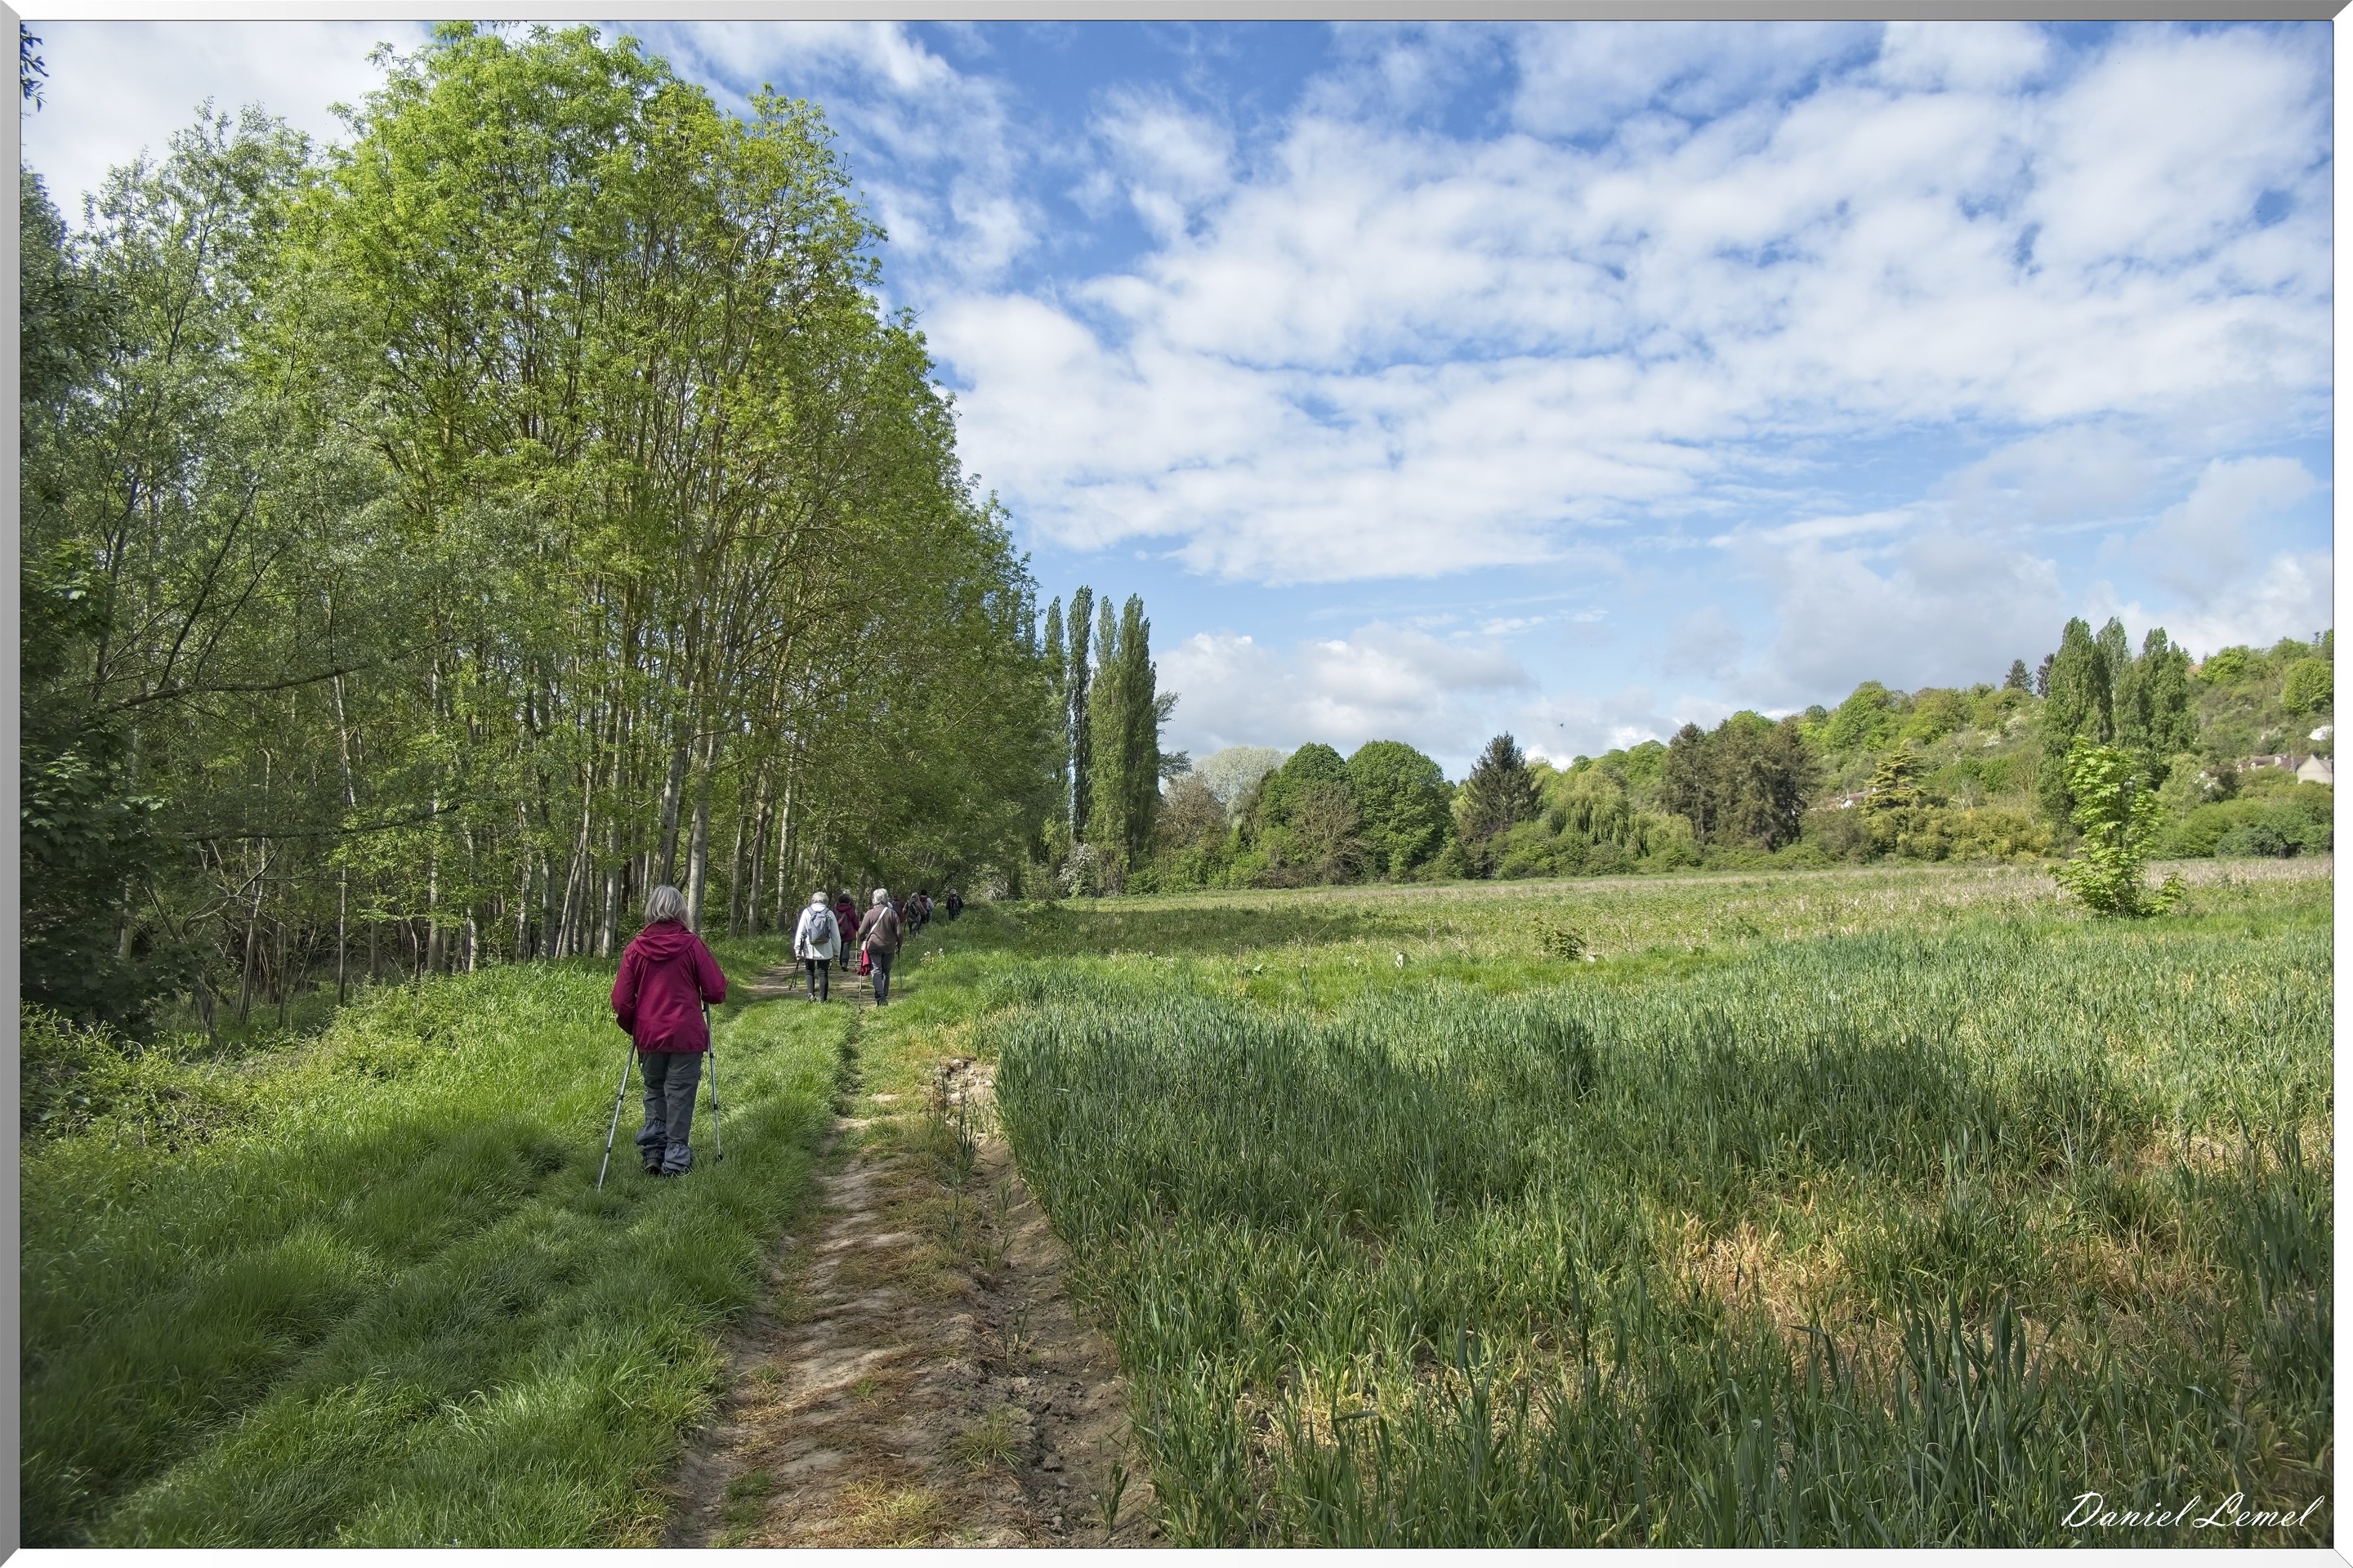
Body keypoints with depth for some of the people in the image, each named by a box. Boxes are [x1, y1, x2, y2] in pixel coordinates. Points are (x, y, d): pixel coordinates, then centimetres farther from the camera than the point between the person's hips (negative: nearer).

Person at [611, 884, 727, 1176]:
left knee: (654, 1092, 19)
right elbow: (717, 992, -7)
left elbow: (621, 1000, 0)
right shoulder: (692, 944, -8)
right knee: (680, 1096, 6)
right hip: (687, 1035, -2)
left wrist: (632, 1028, 17)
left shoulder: (635, 947, -1)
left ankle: (652, 1152, 17)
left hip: (649, 1035, 3)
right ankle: (676, 1160, 8)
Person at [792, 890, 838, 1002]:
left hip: (809, 949, 0)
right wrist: (836, 950, 8)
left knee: (810, 972, 16)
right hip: (825, 950, 0)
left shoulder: (807, 912, -1)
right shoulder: (829, 913, 0)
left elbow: (800, 931, -2)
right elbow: (836, 934, 2)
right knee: (823, 974, 6)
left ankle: (811, 995, -1)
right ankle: (823, 999, 3)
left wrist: (797, 949, 1)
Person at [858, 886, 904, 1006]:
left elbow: (861, 932, -3)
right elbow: (899, 932, 0)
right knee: (886, 971, 15)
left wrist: (861, 944, 13)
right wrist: (898, 946, 13)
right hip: (889, 947, 2)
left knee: (877, 971, -2)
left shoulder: (870, 913, -5)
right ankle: (885, 996, 19)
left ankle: (879, 996, -16)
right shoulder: (892, 913, -1)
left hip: (873, 946, -2)